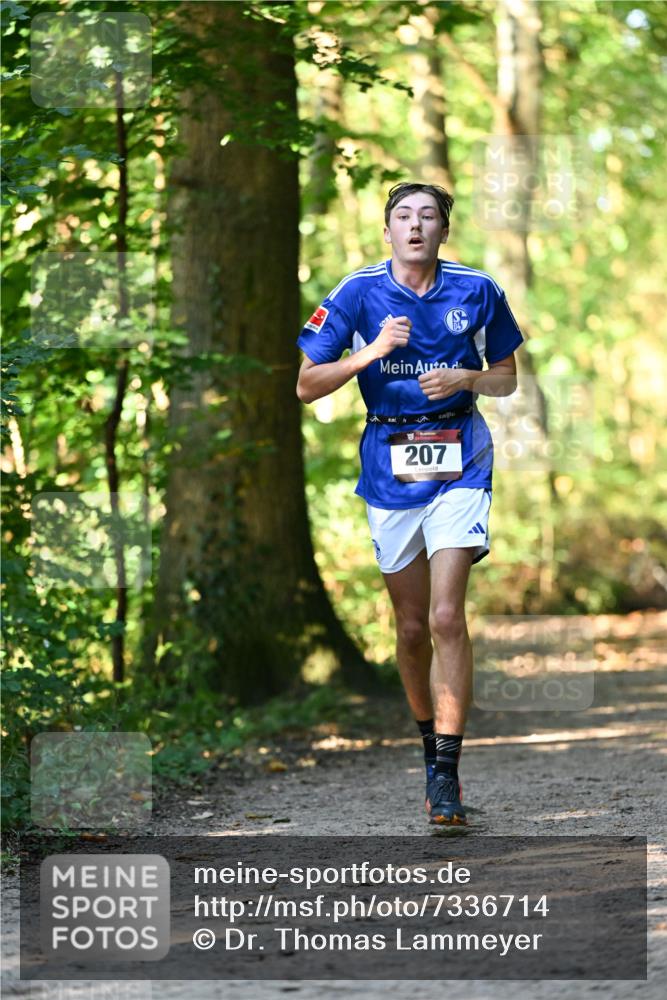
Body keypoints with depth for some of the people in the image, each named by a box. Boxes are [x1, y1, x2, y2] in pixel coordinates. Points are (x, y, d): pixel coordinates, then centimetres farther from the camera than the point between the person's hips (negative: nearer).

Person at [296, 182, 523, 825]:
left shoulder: (477, 291, 0)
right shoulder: (358, 294, -3)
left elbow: (507, 378, 12)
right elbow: (306, 386, -4)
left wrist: (465, 377, -10)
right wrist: (371, 352, -17)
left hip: (459, 464, -1)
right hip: (389, 467, 2)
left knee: (446, 616, -15)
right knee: (411, 626, 9)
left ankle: (446, 772, -14)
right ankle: (429, 742, 31)